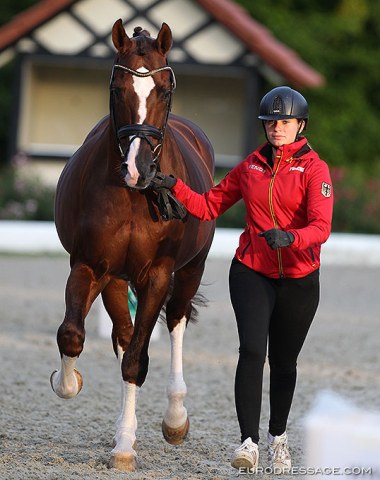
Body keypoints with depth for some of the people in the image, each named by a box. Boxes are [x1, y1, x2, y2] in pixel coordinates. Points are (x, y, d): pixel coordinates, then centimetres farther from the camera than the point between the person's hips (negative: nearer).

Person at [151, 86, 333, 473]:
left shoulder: (314, 169, -7)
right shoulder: (251, 166, 6)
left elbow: (321, 226, -19)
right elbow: (209, 206, 10)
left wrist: (290, 238, -39)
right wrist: (175, 188, -5)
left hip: (298, 279, -1)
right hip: (251, 273, 1)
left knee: (283, 361, 11)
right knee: (252, 351, -17)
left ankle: (278, 437, 33)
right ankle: (249, 442, -21)